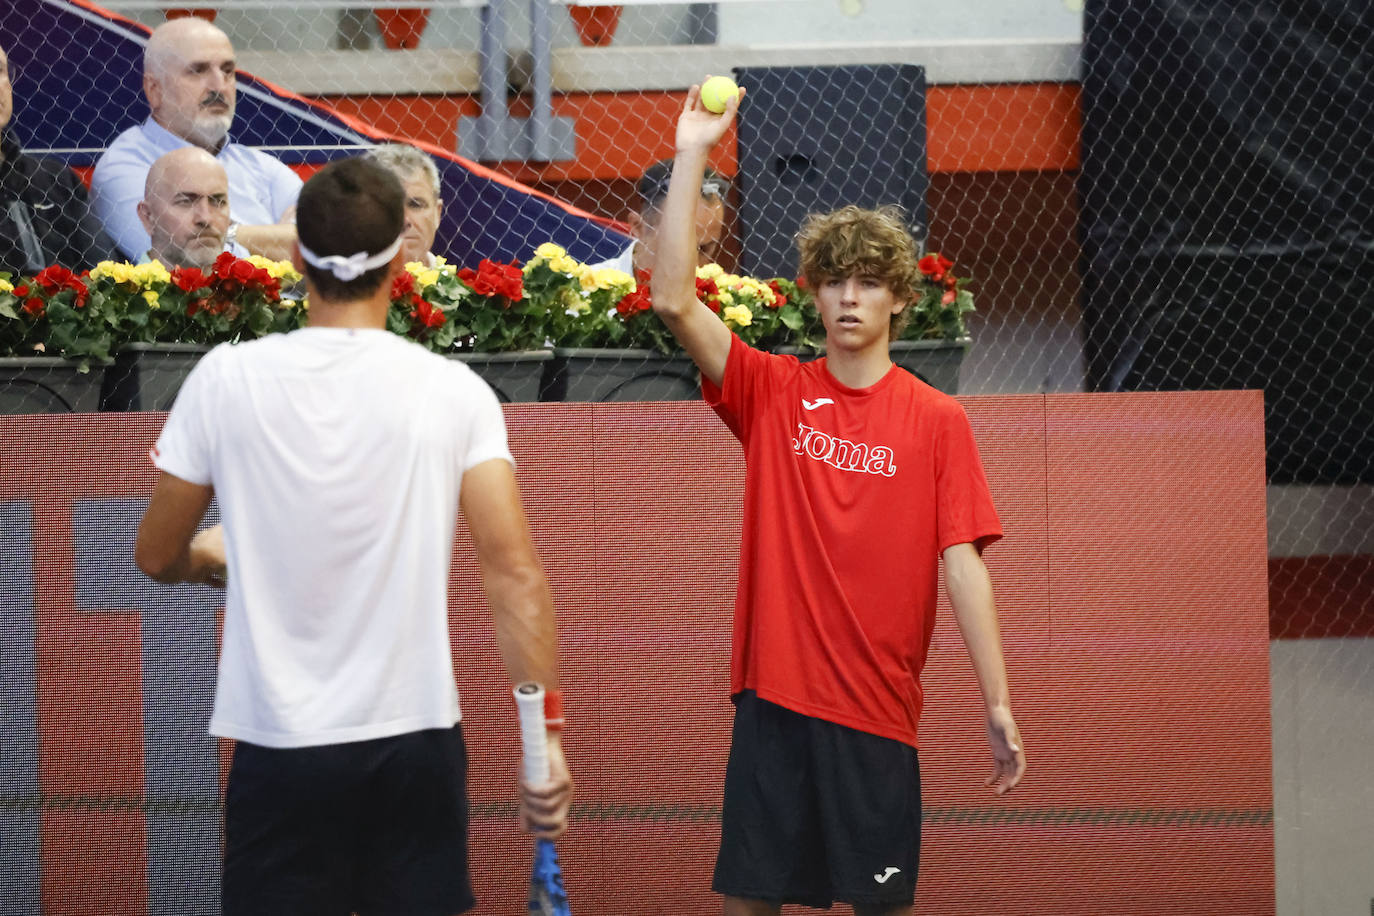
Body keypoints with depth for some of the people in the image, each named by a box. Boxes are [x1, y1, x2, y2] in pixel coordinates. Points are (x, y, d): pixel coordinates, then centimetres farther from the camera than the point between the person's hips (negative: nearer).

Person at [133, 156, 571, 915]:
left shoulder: (225, 381, -4)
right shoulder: (454, 394, -5)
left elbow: (156, 557, 6)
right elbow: (515, 574, -10)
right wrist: (545, 735, -7)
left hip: (278, 747, 0)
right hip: (416, 739, 0)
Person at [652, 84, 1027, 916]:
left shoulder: (937, 422, 1)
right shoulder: (772, 394, 4)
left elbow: (963, 566, -3)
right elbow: (673, 301, -6)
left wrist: (999, 706, -9)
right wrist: (692, 158, -10)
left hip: (878, 708, -1)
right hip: (774, 692, 1)